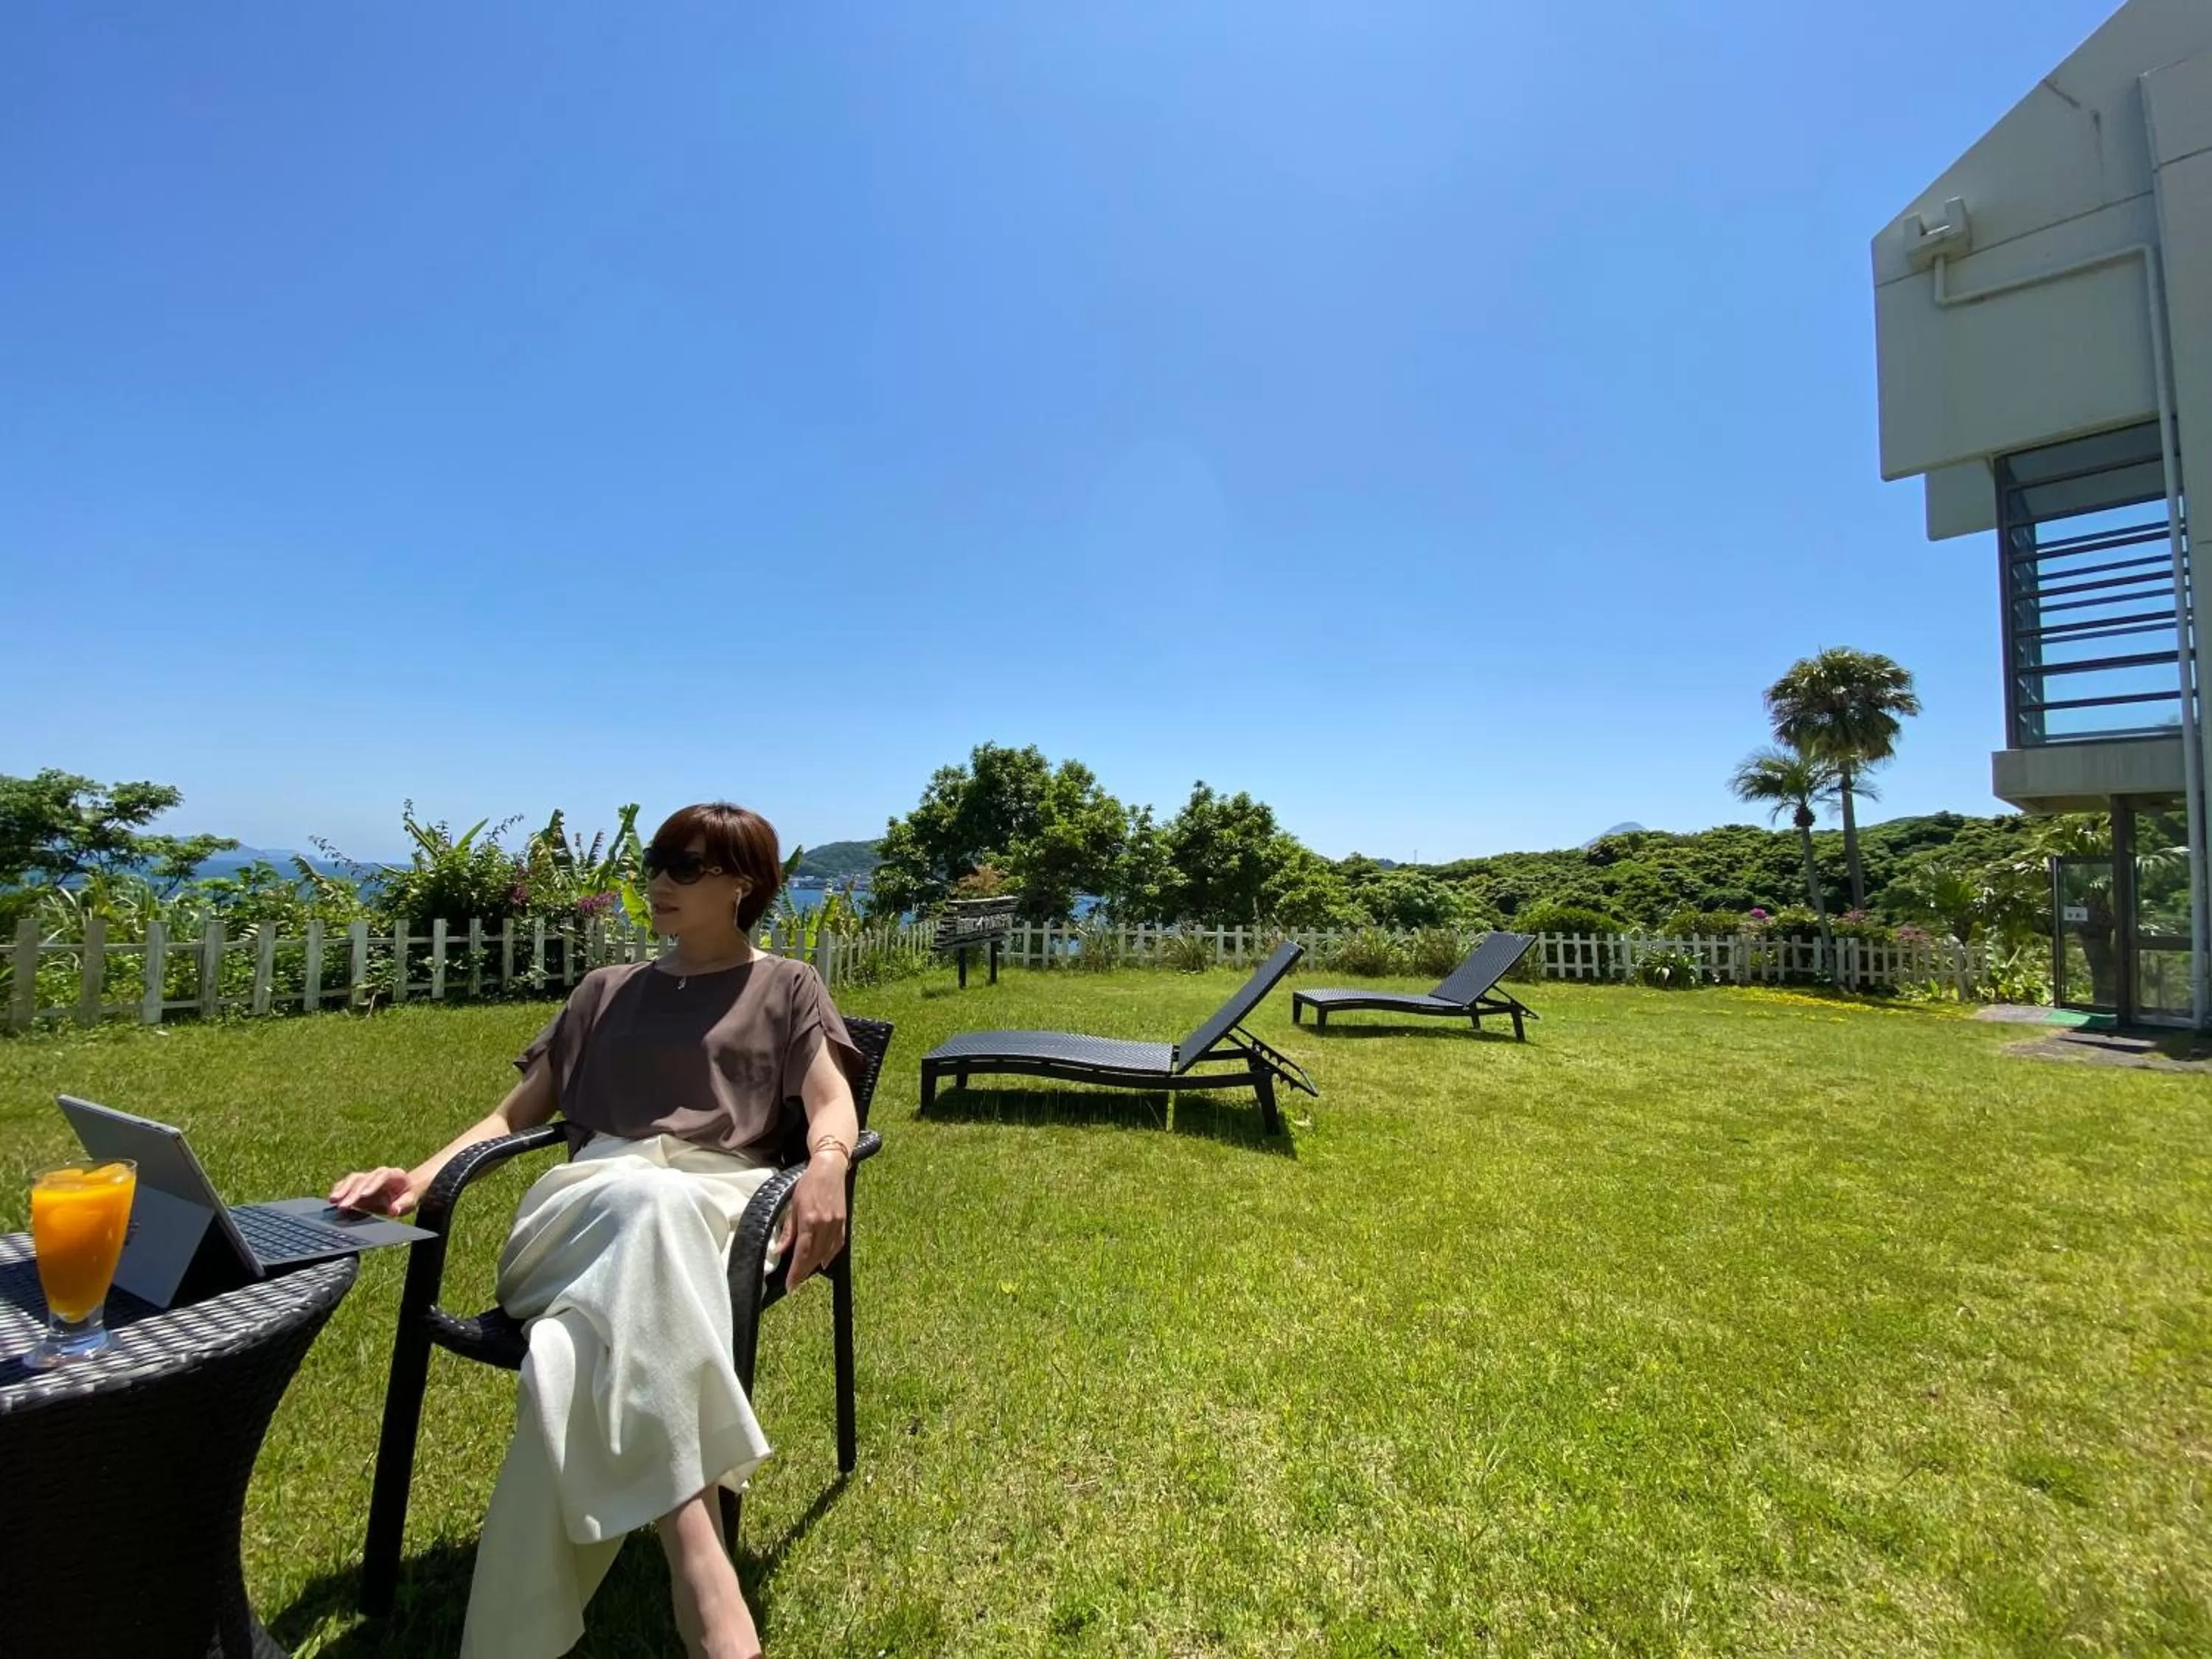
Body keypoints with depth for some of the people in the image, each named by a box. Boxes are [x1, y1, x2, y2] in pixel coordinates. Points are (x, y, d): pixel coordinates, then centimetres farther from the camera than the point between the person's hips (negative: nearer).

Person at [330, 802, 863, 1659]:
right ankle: (698, 1567, -45)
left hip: (716, 1201, -1)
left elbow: (833, 1102, 1)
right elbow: (517, 1112, 26)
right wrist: (422, 1176, 7)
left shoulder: (786, 987, 16)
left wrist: (826, 1165, -23)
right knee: (645, 1200, -39)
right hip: (592, 1198, 2)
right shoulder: (606, 990, 27)